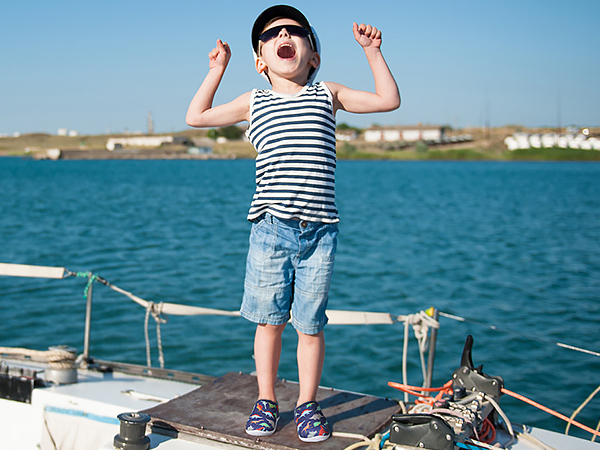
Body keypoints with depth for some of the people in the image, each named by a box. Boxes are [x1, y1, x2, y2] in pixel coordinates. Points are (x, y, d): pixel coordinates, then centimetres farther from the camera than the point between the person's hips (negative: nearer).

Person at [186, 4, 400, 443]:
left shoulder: (328, 95, 12)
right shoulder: (255, 102, 12)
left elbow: (389, 99, 11)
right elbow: (196, 117, 18)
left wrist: (373, 51, 8)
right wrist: (217, 70, 17)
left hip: (319, 231, 0)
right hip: (271, 228, 0)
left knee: (310, 324, 6)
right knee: (270, 321, 8)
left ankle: (308, 404, 22)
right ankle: (266, 401, 25)